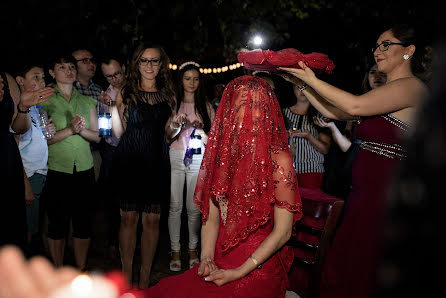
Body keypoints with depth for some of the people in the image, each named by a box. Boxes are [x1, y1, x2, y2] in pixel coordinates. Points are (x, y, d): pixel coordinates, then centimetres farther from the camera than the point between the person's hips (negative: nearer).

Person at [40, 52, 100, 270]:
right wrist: (70, 129, -18)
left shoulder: (87, 102, 11)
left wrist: (82, 129, -11)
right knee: (58, 223, 4)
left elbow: (96, 136, 9)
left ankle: (81, 270, 20)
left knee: (83, 222, 6)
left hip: (84, 169, 3)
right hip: (56, 170, -3)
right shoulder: (45, 101, 1)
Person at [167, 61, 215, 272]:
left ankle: (193, 249, 16)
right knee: (175, 206, -1)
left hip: (198, 160, 1)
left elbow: (211, 140, 8)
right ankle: (175, 250, 11)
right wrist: (178, 124, -14)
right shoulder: (172, 104, 6)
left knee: (194, 207, 1)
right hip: (175, 157, -1)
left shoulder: (206, 107, 10)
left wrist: (200, 131, -12)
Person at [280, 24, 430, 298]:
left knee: (365, 266, 0)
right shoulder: (383, 92, 18)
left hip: (385, 192, -9)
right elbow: (333, 112, 16)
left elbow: (355, 106, -23)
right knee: (349, 263, 13)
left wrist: (312, 80, -16)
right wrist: (302, 83, 11)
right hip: (366, 190, 9)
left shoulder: (413, 87, -11)